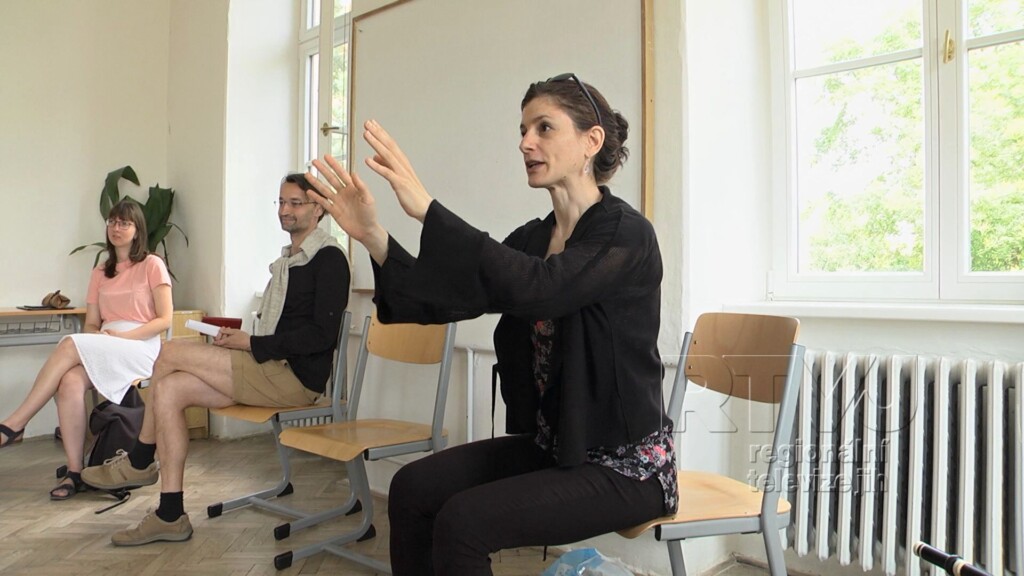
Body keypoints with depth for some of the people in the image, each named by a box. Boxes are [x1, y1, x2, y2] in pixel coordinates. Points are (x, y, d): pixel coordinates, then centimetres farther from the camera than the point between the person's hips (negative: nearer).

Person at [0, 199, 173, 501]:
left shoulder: (152, 265, 4)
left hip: (141, 348, -4)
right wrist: (101, 336, -8)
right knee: (70, 382, -29)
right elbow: (91, 324, 15)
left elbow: (165, 320, -4)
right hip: (103, 349, 4)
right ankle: (74, 472, -25)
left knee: (69, 345, -29)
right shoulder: (100, 273, 20)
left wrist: (123, 336, -14)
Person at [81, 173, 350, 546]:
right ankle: (171, 516, -2)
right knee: (168, 390, -7)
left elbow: (320, 334, -17)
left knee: (171, 354, -12)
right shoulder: (288, 259, 21)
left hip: (295, 377, -9)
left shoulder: (329, 259, -9)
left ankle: (139, 462, 10)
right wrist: (239, 340, 4)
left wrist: (252, 344, -13)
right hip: (270, 370, 9)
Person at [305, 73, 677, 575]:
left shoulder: (626, 235, -16)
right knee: (413, 487, -4)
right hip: (549, 444, 7)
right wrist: (375, 238, -18)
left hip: (624, 464, -7)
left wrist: (427, 209, -36)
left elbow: (536, 289, -34)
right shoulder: (531, 239, 6)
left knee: (464, 521, -20)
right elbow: (446, 300, -5)